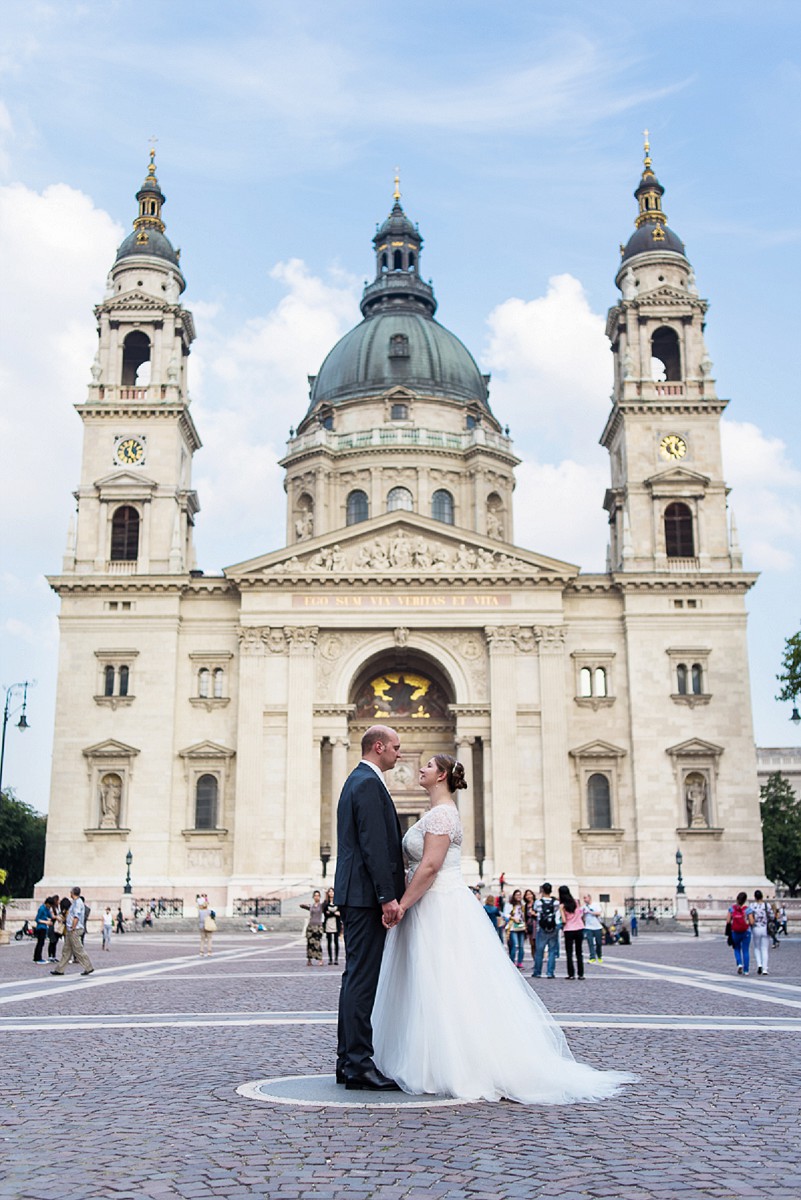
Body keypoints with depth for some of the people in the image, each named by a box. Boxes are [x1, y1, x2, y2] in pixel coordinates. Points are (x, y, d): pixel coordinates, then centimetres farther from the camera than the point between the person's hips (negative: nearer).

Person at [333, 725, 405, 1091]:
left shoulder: (356, 781, 20)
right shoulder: (369, 783, -12)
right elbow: (374, 845, -20)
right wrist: (388, 897, -21)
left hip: (354, 895, 11)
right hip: (366, 895, -11)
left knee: (355, 978, 12)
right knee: (362, 979, -8)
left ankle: (348, 1061, 17)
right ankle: (359, 1064, -6)